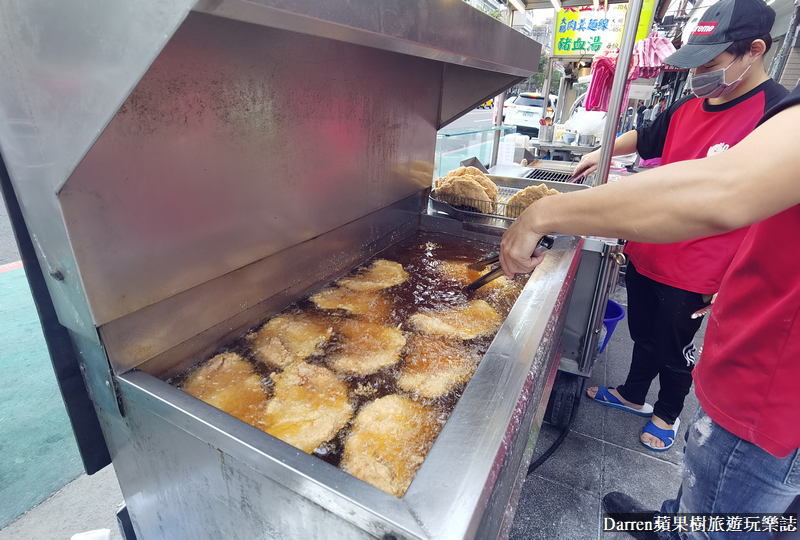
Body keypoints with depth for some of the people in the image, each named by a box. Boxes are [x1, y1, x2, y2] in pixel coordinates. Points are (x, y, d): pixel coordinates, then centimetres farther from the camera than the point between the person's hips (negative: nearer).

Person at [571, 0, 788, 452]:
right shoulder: (689, 109, 3)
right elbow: (645, 139, 25)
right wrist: (603, 152, 15)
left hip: (692, 274, -6)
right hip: (646, 254, 6)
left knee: (674, 349, 14)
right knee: (643, 334, 22)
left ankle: (668, 414, 41)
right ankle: (633, 395, 46)